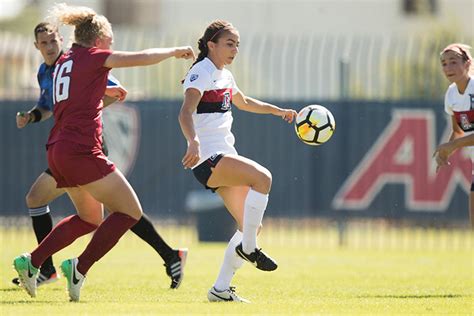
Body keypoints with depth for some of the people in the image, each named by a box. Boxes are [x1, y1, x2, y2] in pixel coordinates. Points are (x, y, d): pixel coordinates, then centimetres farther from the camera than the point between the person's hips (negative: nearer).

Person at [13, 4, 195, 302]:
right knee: (130, 212, 0)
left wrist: (107, 93, 37)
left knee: (91, 218, 23)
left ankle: (32, 261, 11)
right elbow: (142, 57, -10)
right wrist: (175, 51, 4)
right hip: (82, 151, -9)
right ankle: (80, 267, -9)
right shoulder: (93, 57, -4)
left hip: (58, 151, 9)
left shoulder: (64, 62, 18)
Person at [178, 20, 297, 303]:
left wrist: (279, 111, 45)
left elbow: (244, 102, 40)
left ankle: (221, 289, 8)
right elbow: (186, 113, -26)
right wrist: (194, 142, -43)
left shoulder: (225, 76, 18)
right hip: (208, 158, -10)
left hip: (224, 157, 10)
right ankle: (248, 247, -20)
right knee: (262, 177, -30)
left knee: (251, 225, 4)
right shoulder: (202, 73, -10)